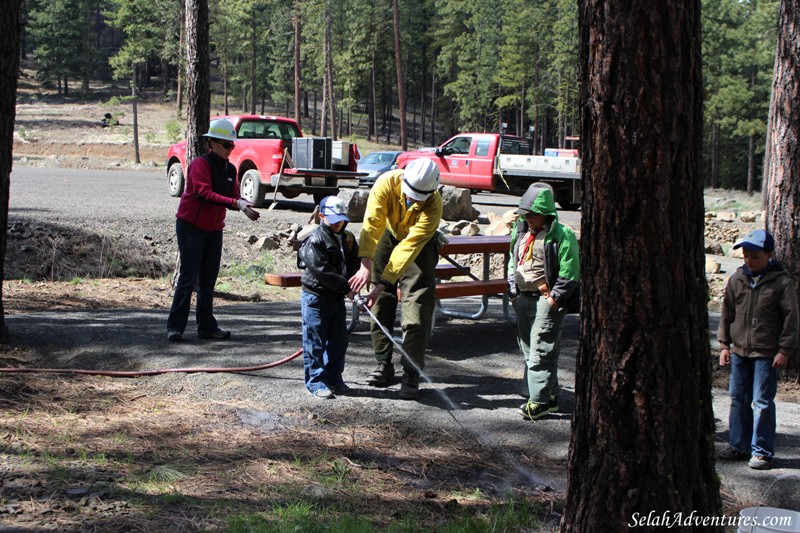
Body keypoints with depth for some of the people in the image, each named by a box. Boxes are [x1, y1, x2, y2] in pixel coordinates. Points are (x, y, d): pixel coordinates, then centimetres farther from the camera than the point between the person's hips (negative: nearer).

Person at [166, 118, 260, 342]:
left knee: (208, 279, 11)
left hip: (214, 229, 7)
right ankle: (175, 327, -3)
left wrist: (245, 206, -18)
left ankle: (207, 327, 17)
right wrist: (236, 203, -35)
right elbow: (205, 193, -28)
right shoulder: (200, 164, -15)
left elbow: (233, 196, 5)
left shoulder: (230, 169, 9)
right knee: (188, 277, -8)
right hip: (191, 226, -7)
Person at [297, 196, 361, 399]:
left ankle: (334, 378, 24)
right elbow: (322, 270, -21)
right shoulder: (315, 240, -16)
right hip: (316, 297, -7)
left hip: (337, 298, 7)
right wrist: (345, 288, -20)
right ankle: (316, 381, 5)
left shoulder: (348, 239, 8)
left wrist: (353, 285, -9)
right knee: (315, 342, -1)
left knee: (338, 341, 12)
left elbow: (355, 264, 11)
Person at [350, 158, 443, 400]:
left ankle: (411, 374, -7)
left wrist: (383, 283, -42)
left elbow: (409, 246, -38)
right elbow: (372, 223, -34)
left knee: (417, 308, -12)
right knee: (381, 304, 4)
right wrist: (366, 263, -46)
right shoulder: (387, 183, -30)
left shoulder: (433, 205, -34)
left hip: (420, 244, -3)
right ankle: (383, 365, 16)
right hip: (389, 235, 3)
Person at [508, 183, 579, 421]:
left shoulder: (561, 235, -11)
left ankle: (541, 400, -5)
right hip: (523, 298, 8)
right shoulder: (520, 231, 12)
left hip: (546, 300, -8)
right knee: (528, 349, 12)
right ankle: (550, 395, 21)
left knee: (541, 350, -10)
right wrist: (513, 290, 14)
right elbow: (513, 262, 22)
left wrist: (555, 297, -14)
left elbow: (570, 272, -12)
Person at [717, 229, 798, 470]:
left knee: (762, 403, -3)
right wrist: (724, 344, 9)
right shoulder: (737, 279, 5)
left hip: (767, 353, -5)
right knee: (738, 399, 10)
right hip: (739, 351, 5)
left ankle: (762, 451, 7)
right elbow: (727, 313, 13)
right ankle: (739, 446, 21)